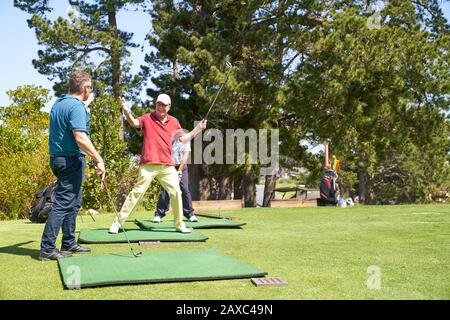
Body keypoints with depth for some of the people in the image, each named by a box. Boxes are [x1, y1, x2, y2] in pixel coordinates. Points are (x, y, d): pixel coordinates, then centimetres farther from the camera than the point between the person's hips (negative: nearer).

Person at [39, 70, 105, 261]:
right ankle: (47, 249, -5)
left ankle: (69, 244, 23)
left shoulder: (59, 104, 12)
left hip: (57, 158, 10)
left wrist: (86, 103, 41)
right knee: (63, 204, -7)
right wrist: (98, 159, -20)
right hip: (71, 160, -10)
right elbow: (81, 138, -24)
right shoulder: (77, 106, -16)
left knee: (74, 202, 17)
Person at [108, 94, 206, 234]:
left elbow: (183, 139, 20)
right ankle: (117, 223, 0)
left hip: (167, 166, 4)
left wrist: (198, 128, 12)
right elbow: (134, 123, -20)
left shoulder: (174, 122, 13)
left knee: (176, 193, 5)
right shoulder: (147, 118, 0)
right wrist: (126, 110, -39)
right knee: (137, 192, -7)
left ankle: (179, 224, 21)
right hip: (149, 165, -4)